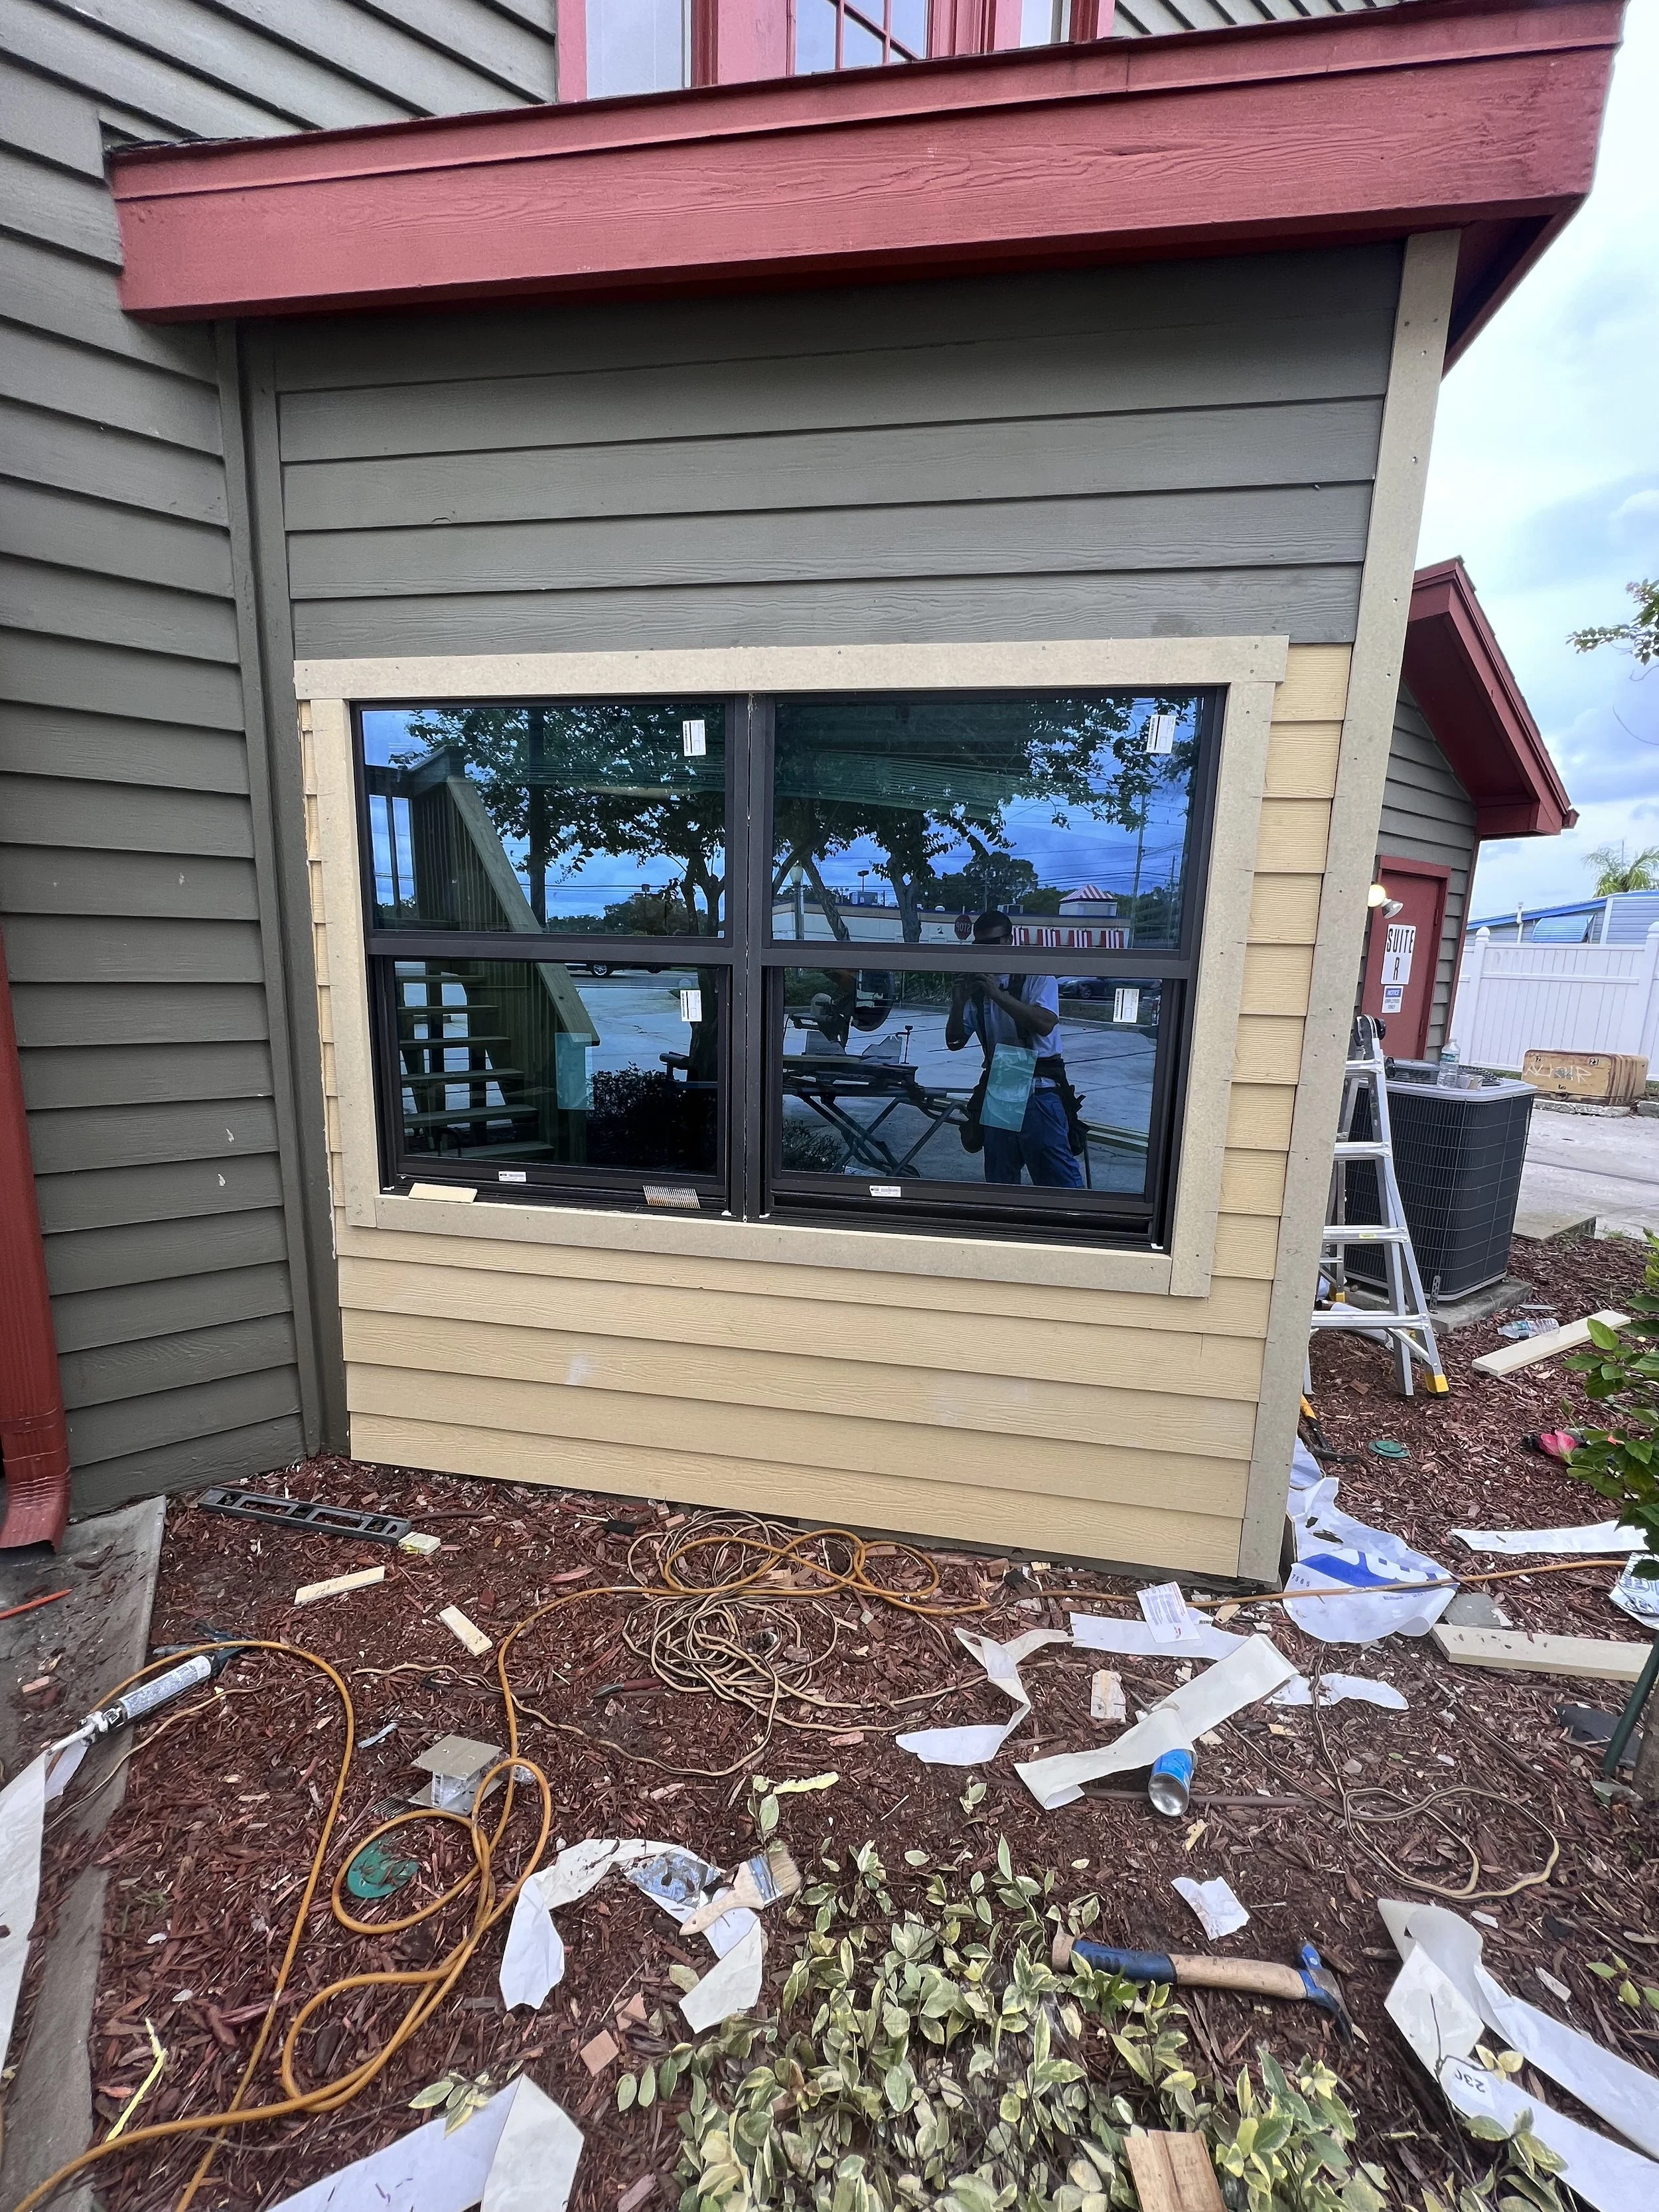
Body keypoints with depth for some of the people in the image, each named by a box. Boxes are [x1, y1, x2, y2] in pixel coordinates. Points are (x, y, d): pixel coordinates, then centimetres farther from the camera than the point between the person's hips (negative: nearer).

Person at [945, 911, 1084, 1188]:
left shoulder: (1037, 976, -3)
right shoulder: (976, 988, 10)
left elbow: (1045, 1024, -20)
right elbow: (955, 1042, 9)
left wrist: (998, 995, -23)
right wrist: (958, 1003, -8)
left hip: (1038, 1091, -5)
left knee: (1057, 1174, -7)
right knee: (999, 1178, 12)